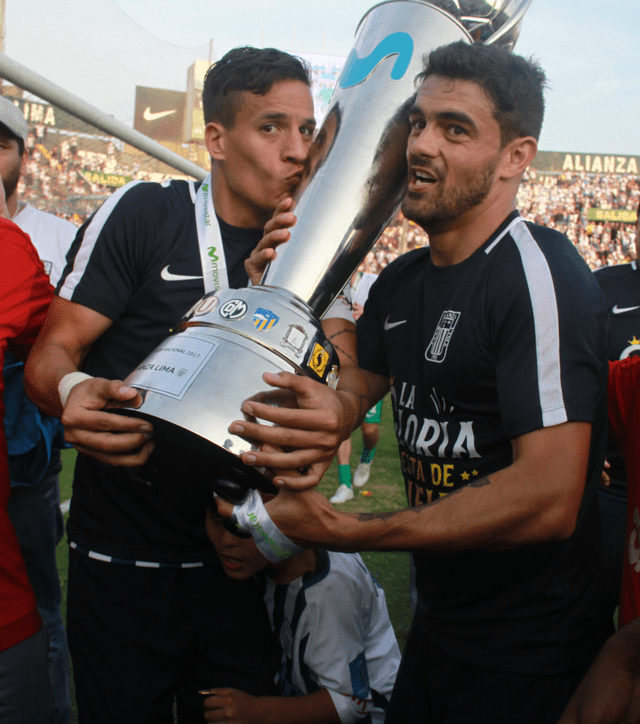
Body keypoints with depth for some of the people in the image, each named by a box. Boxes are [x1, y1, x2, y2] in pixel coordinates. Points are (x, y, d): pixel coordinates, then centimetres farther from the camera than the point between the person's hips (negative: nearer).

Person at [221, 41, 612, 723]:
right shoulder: (400, 282, 5)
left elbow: (548, 498, -30)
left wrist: (344, 530, -26)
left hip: (524, 659, -7)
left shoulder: (540, 276, -23)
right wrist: (331, 412, -14)